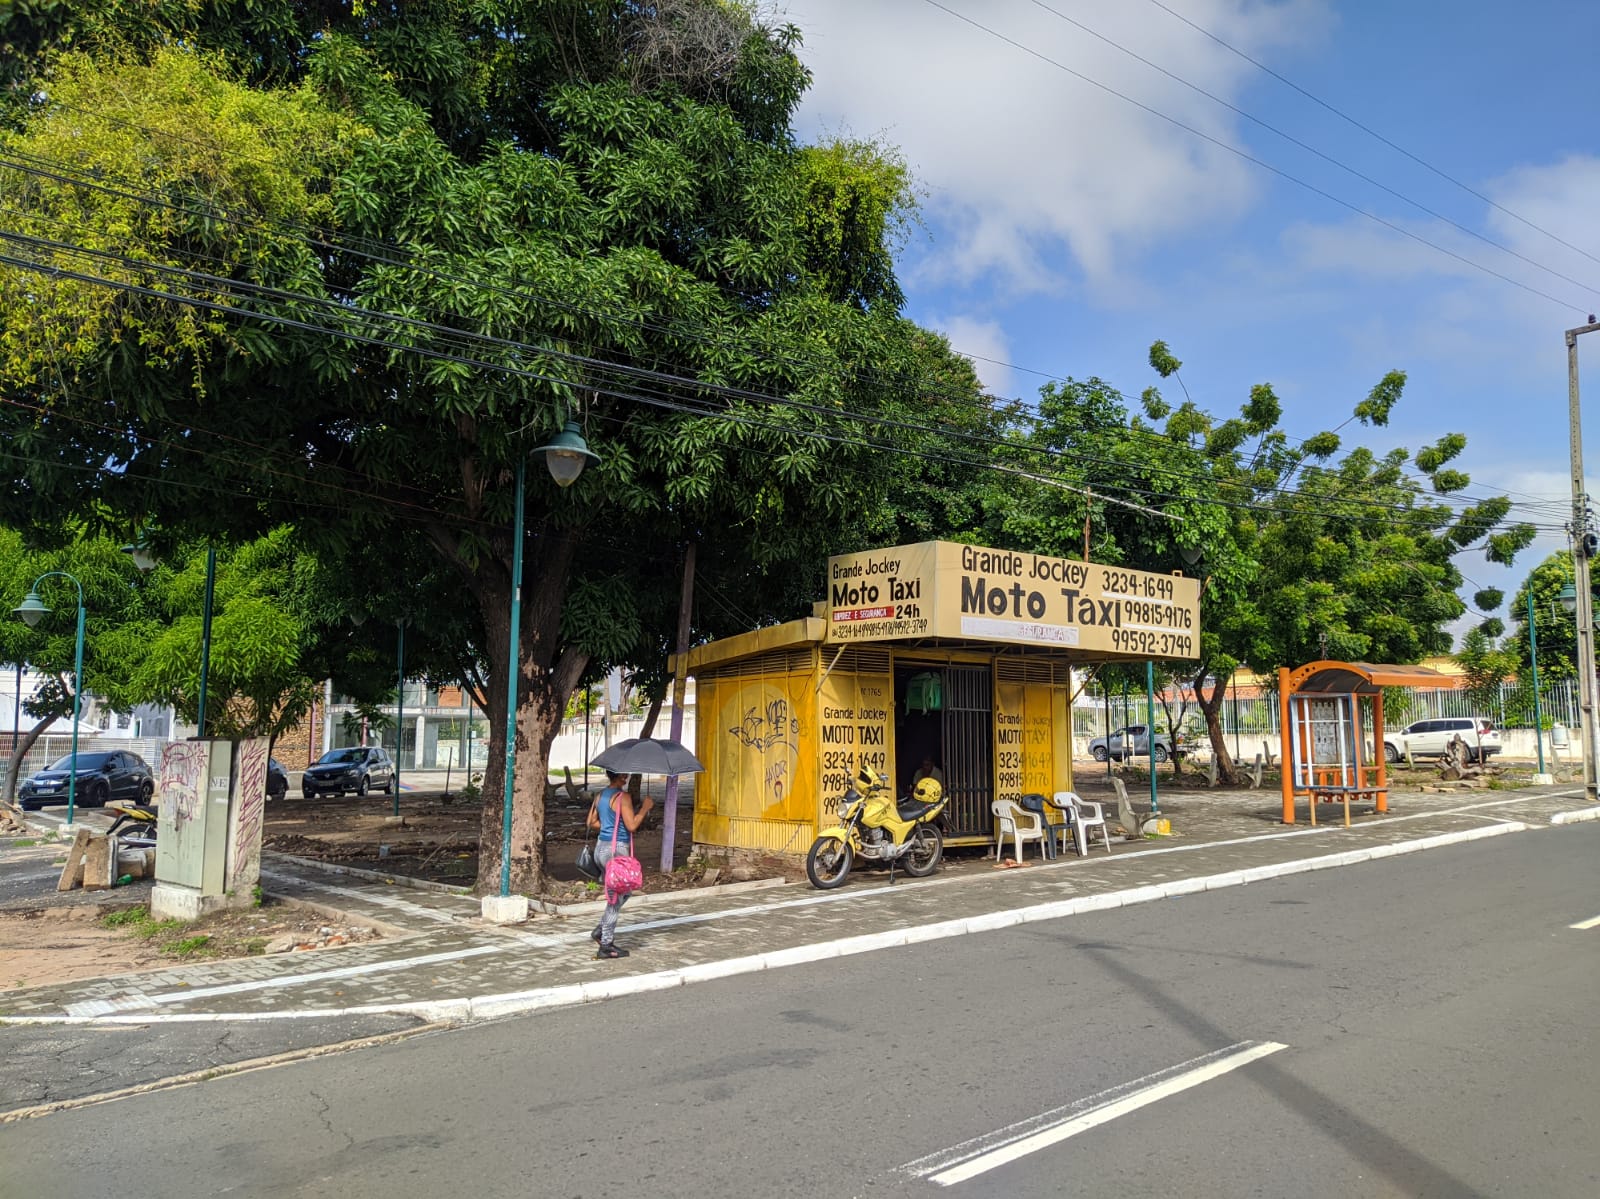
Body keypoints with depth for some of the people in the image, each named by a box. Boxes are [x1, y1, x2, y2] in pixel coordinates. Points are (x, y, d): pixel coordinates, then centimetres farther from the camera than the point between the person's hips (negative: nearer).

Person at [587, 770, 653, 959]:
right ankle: (606, 945, 7)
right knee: (616, 897, 2)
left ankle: (601, 929, 22)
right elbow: (632, 826, -19)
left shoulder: (601, 794, 9)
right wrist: (645, 808, -9)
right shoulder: (623, 797, -16)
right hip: (617, 850, -9)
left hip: (601, 847, 9)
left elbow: (591, 822, 15)